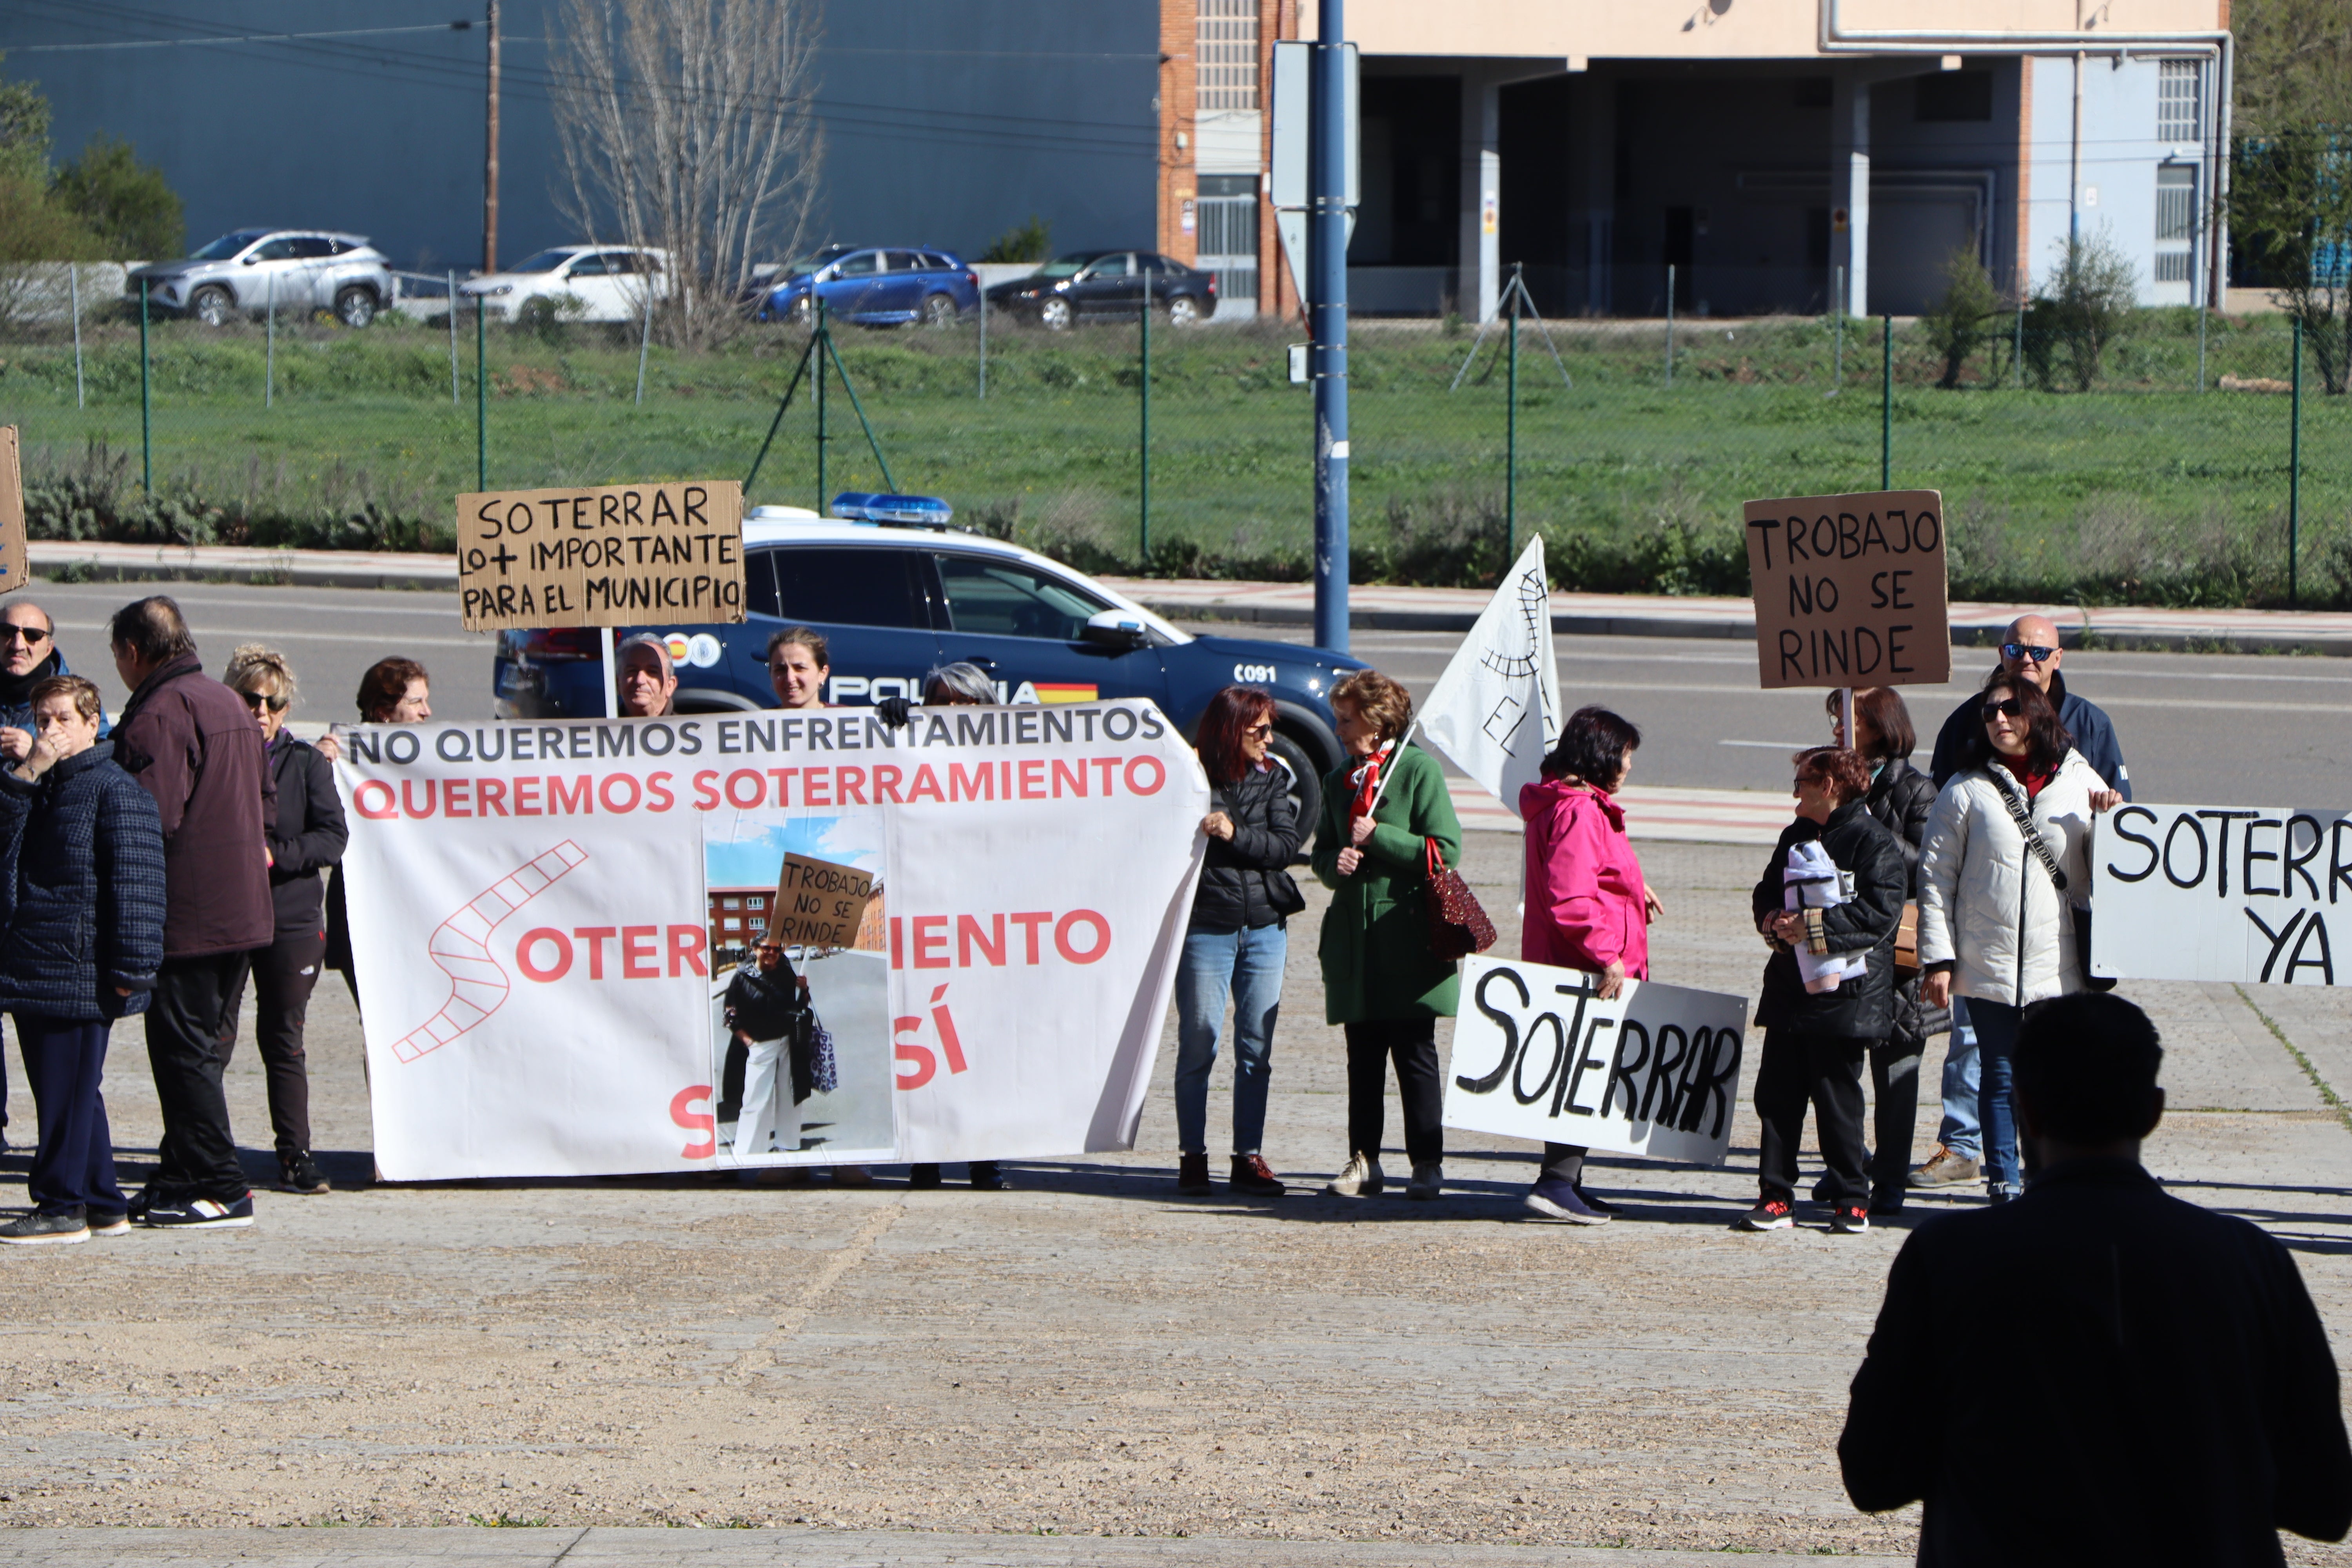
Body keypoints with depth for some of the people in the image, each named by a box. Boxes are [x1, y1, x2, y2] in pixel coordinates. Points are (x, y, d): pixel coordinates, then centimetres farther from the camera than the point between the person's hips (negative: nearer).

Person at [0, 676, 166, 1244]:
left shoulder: (115, 791, -9)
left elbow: (133, 882, -12)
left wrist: (130, 966, -17)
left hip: (81, 972, -9)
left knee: (69, 1091, -4)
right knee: (62, 1088, 12)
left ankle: (63, 1207, 1)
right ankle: (102, 1203, 19)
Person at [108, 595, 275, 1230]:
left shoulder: (158, 714, -15)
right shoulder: (230, 704, 17)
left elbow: (152, 815, -22)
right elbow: (266, 802, 23)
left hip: (186, 913, -9)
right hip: (245, 909, 9)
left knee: (183, 1050, -5)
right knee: (205, 1047, 14)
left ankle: (218, 1188, -5)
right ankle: (184, 1175, 18)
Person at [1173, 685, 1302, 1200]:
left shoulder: (1272, 778, 8)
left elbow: (1287, 843, -2)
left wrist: (1235, 834, -15)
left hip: (1265, 927, 4)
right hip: (1205, 926, -3)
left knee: (1257, 1049, 4)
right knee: (1198, 1045, -2)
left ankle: (1249, 1157, 10)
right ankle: (1192, 1157, 7)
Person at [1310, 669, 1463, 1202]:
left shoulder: (1419, 769, -3)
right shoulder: (1340, 780, 17)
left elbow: (1446, 850, -9)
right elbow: (1323, 852, 21)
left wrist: (1378, 838, -11)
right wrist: (1335, 864, -2)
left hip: (1408, 937, -6)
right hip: (1354, 937, 6)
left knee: (1414, 1055, -3)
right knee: (1363, 1056, 6)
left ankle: (1427, 1164, 2)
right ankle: (1363, 1163, 10)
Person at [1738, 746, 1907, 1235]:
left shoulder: (1873, 842, -7)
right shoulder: (1796, 837, 17)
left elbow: (1880, 914, -16)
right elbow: (1766, 893, 22)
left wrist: (1812, 926, -20)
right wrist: (1774, 920, -1)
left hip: (1844, 995, -7)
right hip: (1789, 989, 7)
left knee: (1837, 1098, -2)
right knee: (1776, 1094, 3)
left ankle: (1851, 1200, 9)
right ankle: (1776, 1198, 8)